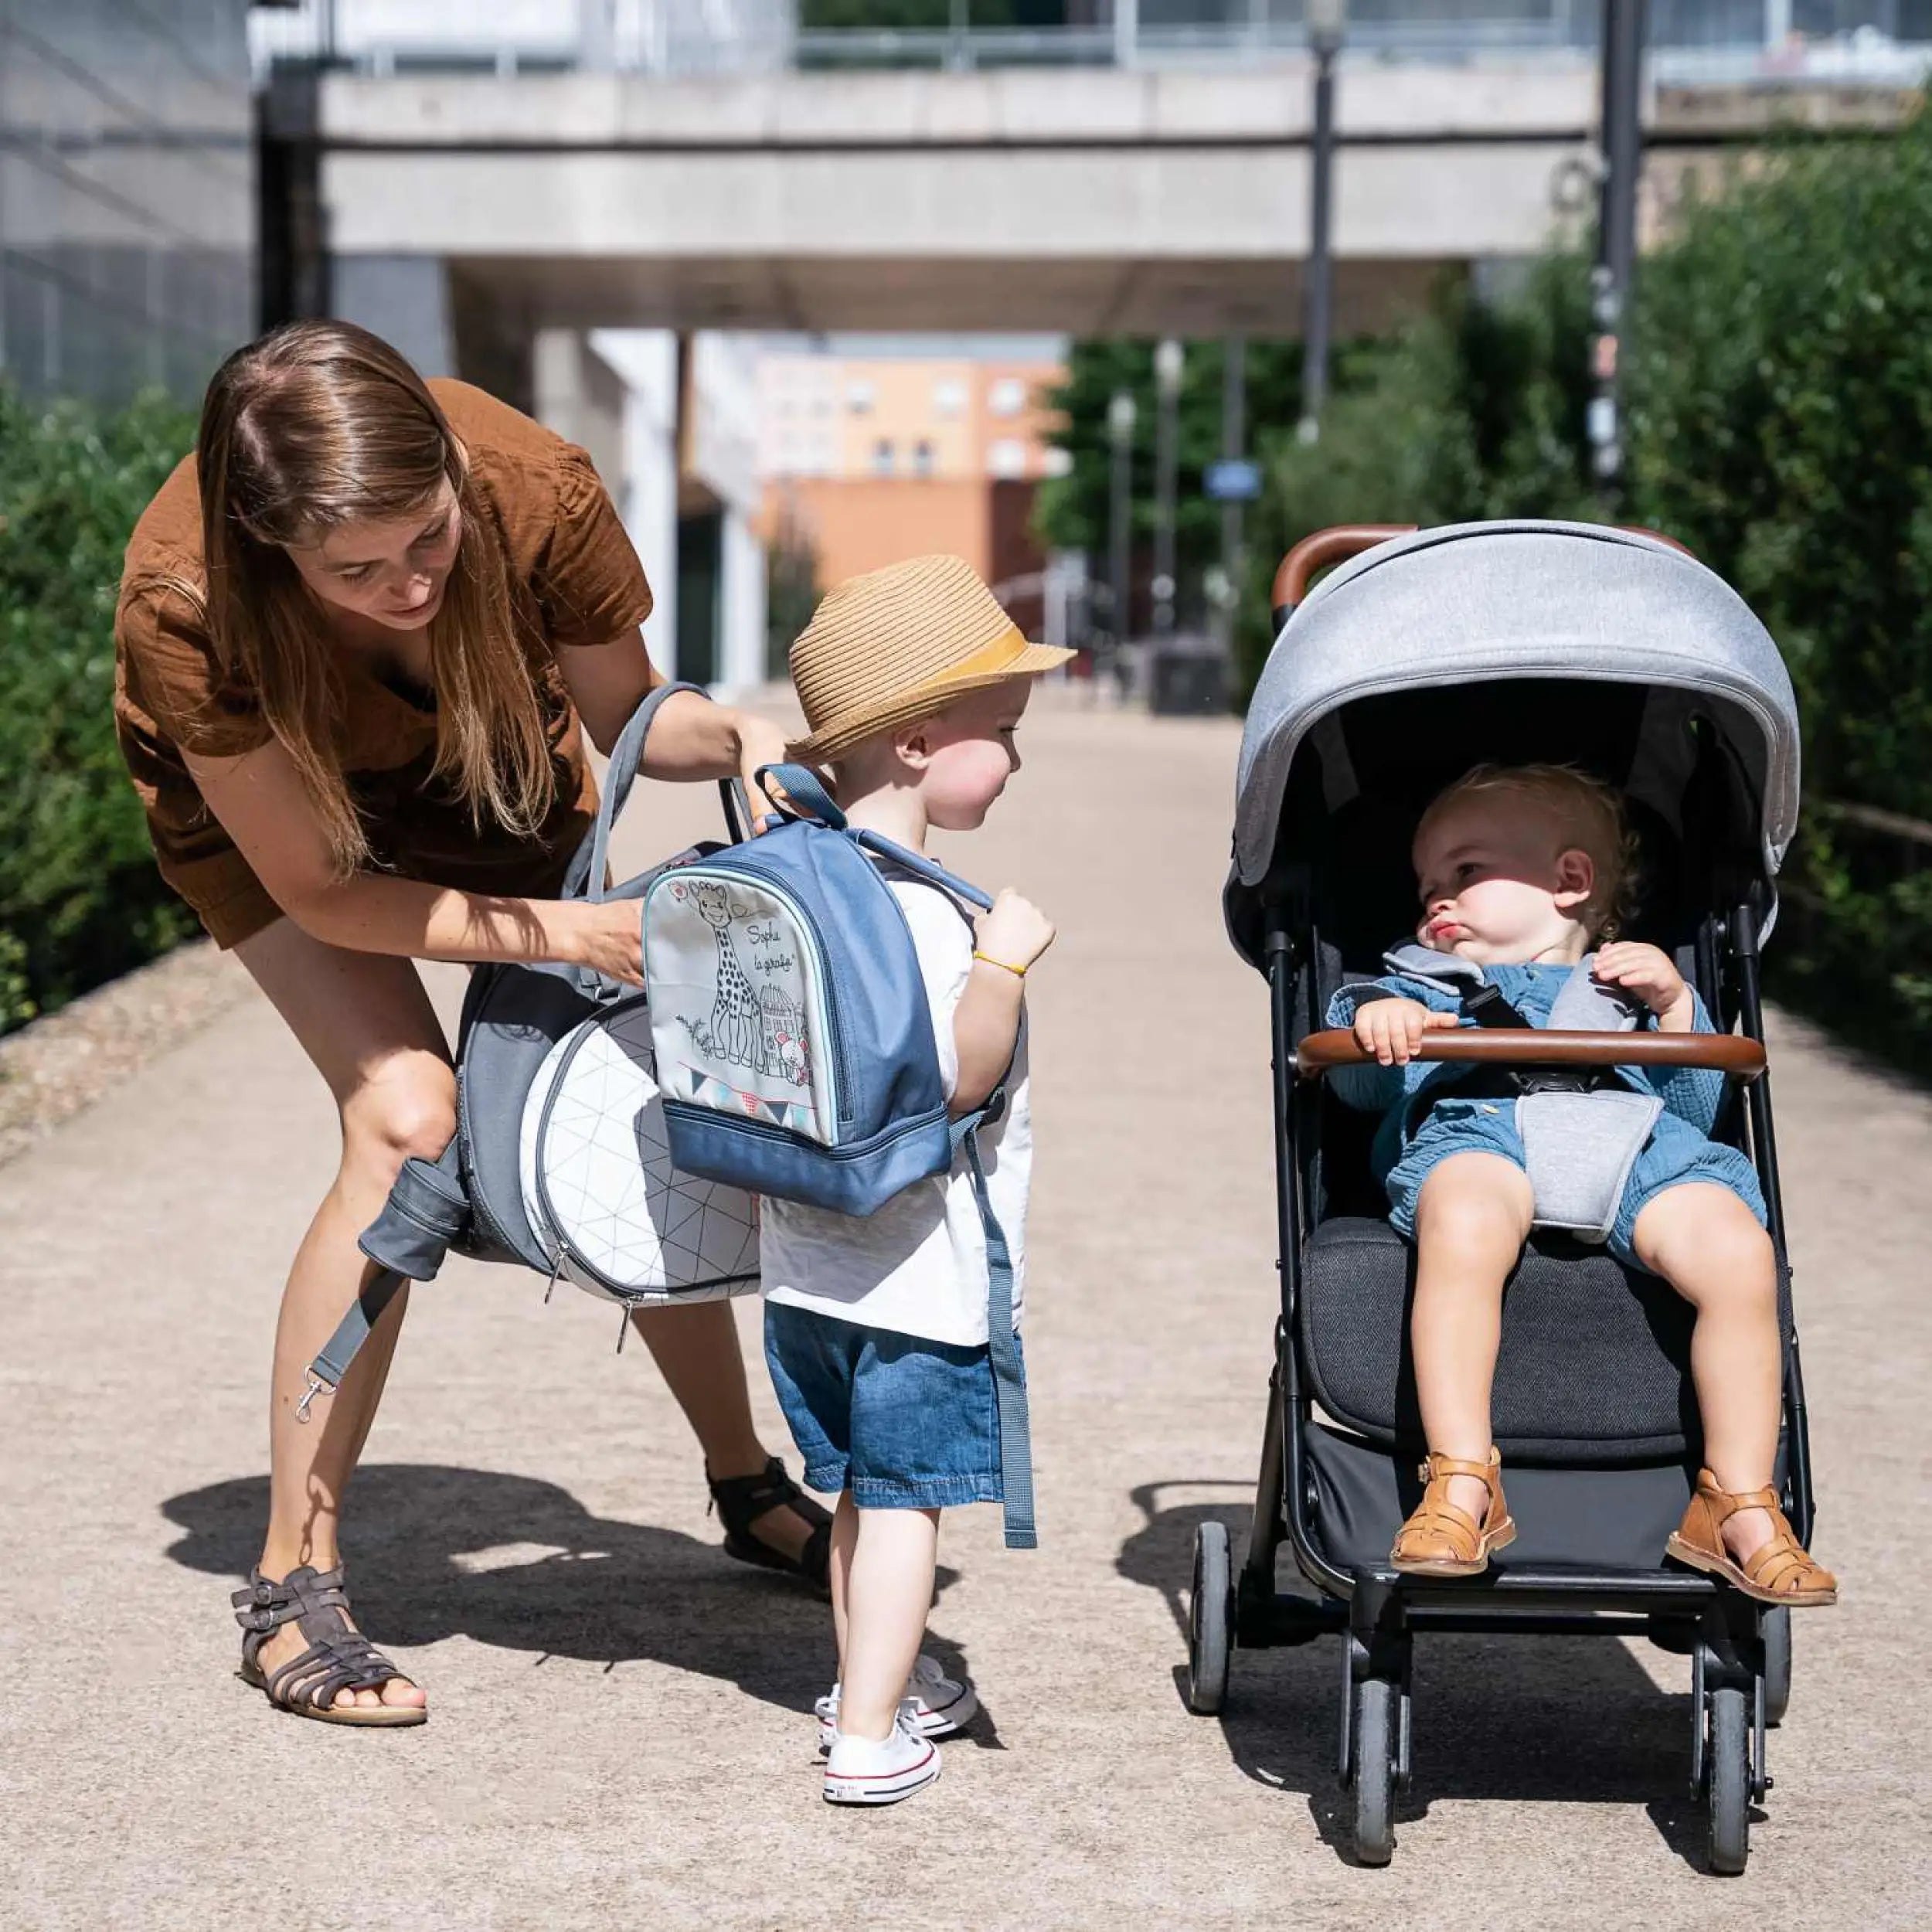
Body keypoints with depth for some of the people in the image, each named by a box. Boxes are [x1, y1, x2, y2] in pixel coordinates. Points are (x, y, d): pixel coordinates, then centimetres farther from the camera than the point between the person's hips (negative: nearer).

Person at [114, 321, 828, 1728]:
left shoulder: (537, 489, -36)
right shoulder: (186, 604, -40)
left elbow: (623, 715, -14)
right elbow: (319, 890, -28)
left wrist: (729, 738, -35)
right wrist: (565, 933, -36)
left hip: (492, 773, 3)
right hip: (263, 807, -3)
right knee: (405, 1120, -23)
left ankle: (747, 1484, 24)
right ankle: (293, 1582, -11)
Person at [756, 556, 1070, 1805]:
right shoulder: (912, 906, -23)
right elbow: (955, 1076, -26)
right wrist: (1004, 962, -22)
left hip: (812, 1261, 9)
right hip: (917, 1268, -9)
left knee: (864, 1484, 21)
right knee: (905, 1496, 1)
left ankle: (878, 1679, 35)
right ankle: (870, 1737, 5)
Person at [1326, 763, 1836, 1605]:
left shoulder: (1626, 989, 40)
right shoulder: (1421, 984, 39)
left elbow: (1697, 1108, 24)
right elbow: (1360, 1082, 18)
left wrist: (1674, 1005, 12)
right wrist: (1374, 1018, -4)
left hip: (1634, 1141, 2)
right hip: (1477, 1127, -1)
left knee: (1739, 1253, -29)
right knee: (1463, 1231, -40)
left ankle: (1737, 1506, -19)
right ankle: (1462, 1485, -39)